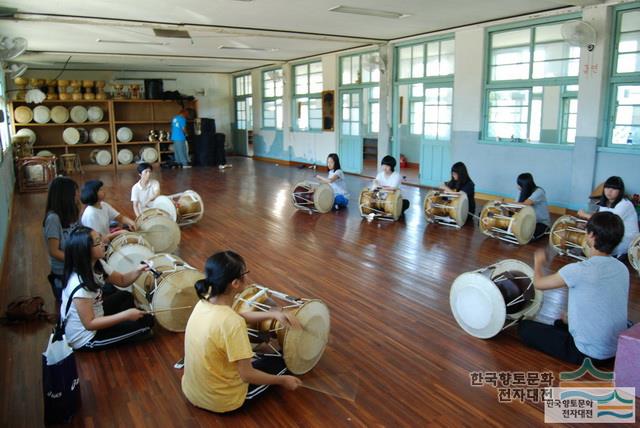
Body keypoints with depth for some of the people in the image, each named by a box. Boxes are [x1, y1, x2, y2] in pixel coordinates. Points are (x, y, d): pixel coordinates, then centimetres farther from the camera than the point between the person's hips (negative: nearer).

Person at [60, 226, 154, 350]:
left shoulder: (97, 264, -8)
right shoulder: (80, 286, -33)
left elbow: (122, 280, 4)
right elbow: (89, 324, -29)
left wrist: (138, 271, -17)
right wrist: (126, 315, -29)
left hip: (95, 317, 9)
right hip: (86, 338, -9)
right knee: (146, 321, -5)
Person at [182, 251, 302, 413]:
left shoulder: (204, 303, -9)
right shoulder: (232, 323, -32)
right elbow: (247, 375, -26)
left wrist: (273, 314, 0)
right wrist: (282, 380, -10)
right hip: (222, 401, -7)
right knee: (280, 361, 13)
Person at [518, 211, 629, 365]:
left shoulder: (577, 270, -24)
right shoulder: (623, 269, -3)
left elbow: (538, 283, -8)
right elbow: (621, 303, 12)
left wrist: (538, 262, 14)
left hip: (588, 353, -7)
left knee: (524, 327, 6)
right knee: (562, 322, 31)